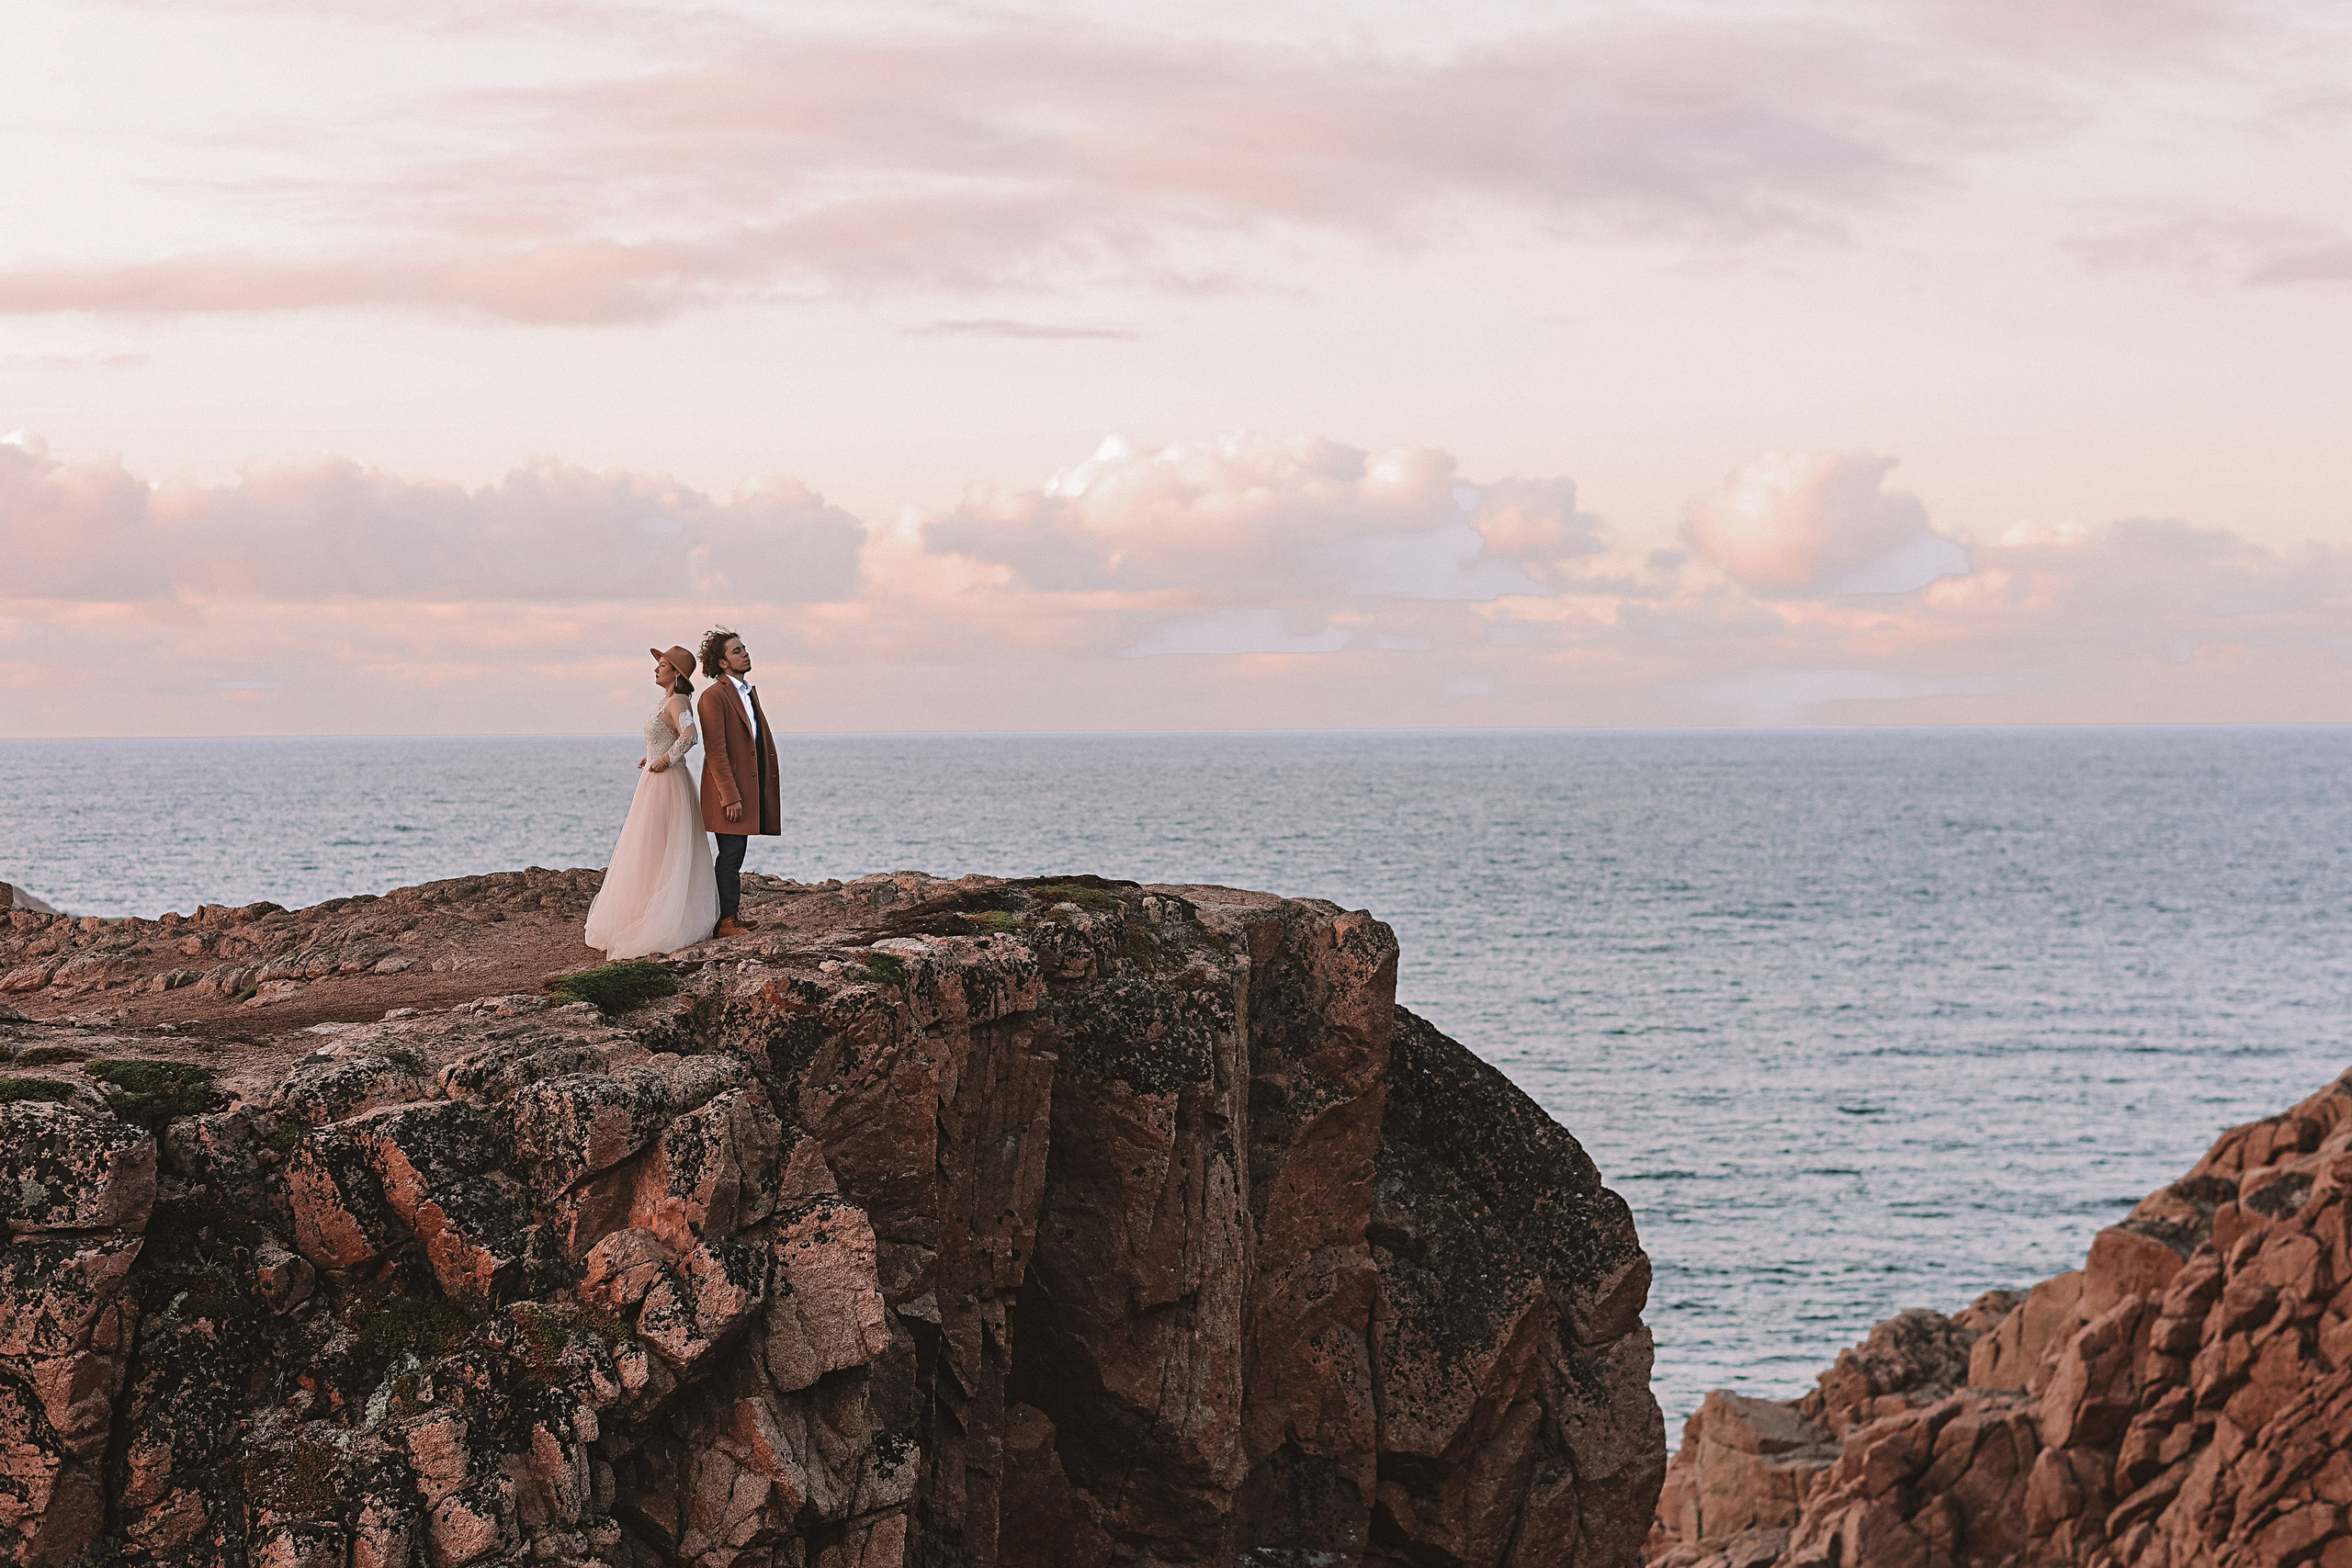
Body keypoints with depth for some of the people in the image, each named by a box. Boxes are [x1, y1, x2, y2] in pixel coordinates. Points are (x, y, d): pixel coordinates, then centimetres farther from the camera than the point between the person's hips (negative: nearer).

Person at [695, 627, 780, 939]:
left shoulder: (749, 691, 16)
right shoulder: (714, 696, -13)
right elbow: (715, 751, -17)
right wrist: (730, 796, -21)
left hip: (748, 788, 9)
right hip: (728, 788, -9)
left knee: (735, 855, 13)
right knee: (731, 855, -6)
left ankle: (732, 915, 19)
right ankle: (727, 921, -2)